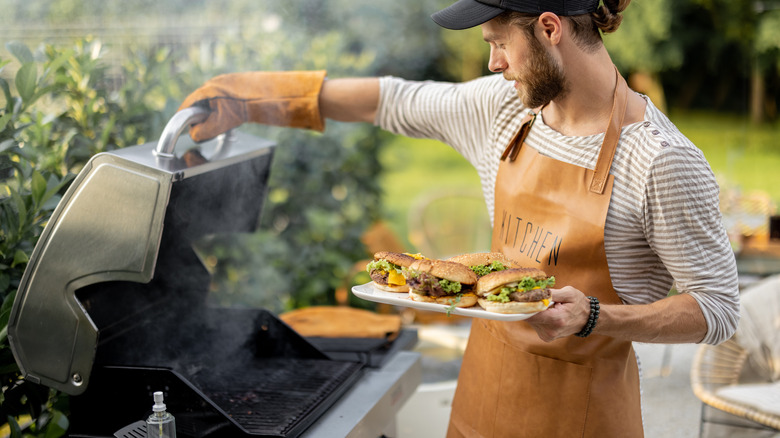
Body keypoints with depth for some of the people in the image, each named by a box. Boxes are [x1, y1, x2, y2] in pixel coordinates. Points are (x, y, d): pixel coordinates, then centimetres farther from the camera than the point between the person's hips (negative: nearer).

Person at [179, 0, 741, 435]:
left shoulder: (663, 160, -19)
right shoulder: (505, 106, 0)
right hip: (487, 381, 5)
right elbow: (395, 100, 11)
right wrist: (251, 97, 11)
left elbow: (719, 309, -15)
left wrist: (594, 318, -28)